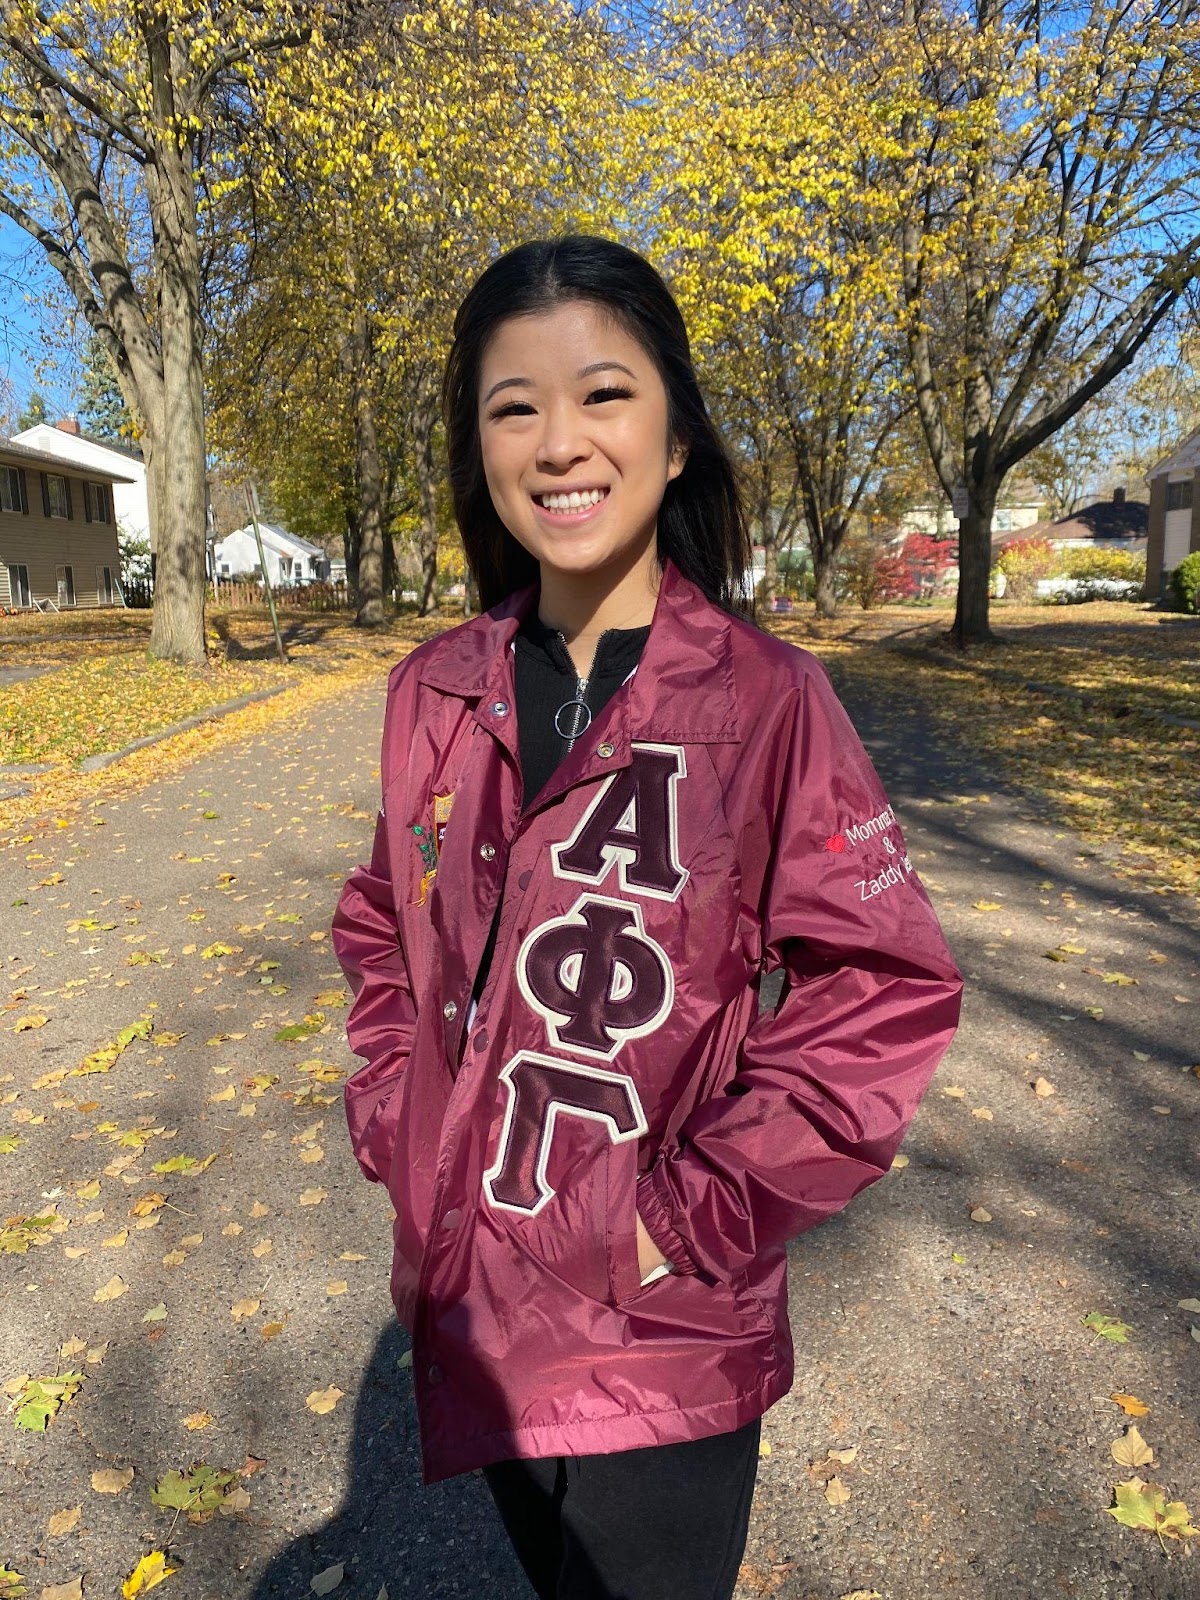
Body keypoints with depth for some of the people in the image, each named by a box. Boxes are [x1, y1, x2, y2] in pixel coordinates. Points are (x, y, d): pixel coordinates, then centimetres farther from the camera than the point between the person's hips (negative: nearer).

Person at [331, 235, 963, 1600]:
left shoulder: (766, 696, -17)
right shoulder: (437, 691, -4)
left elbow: (889, 987, -15)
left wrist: (704, 1216, -16)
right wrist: (393, 1118, 0)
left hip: (659, 1343, -4)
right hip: (464, 1296, 5)